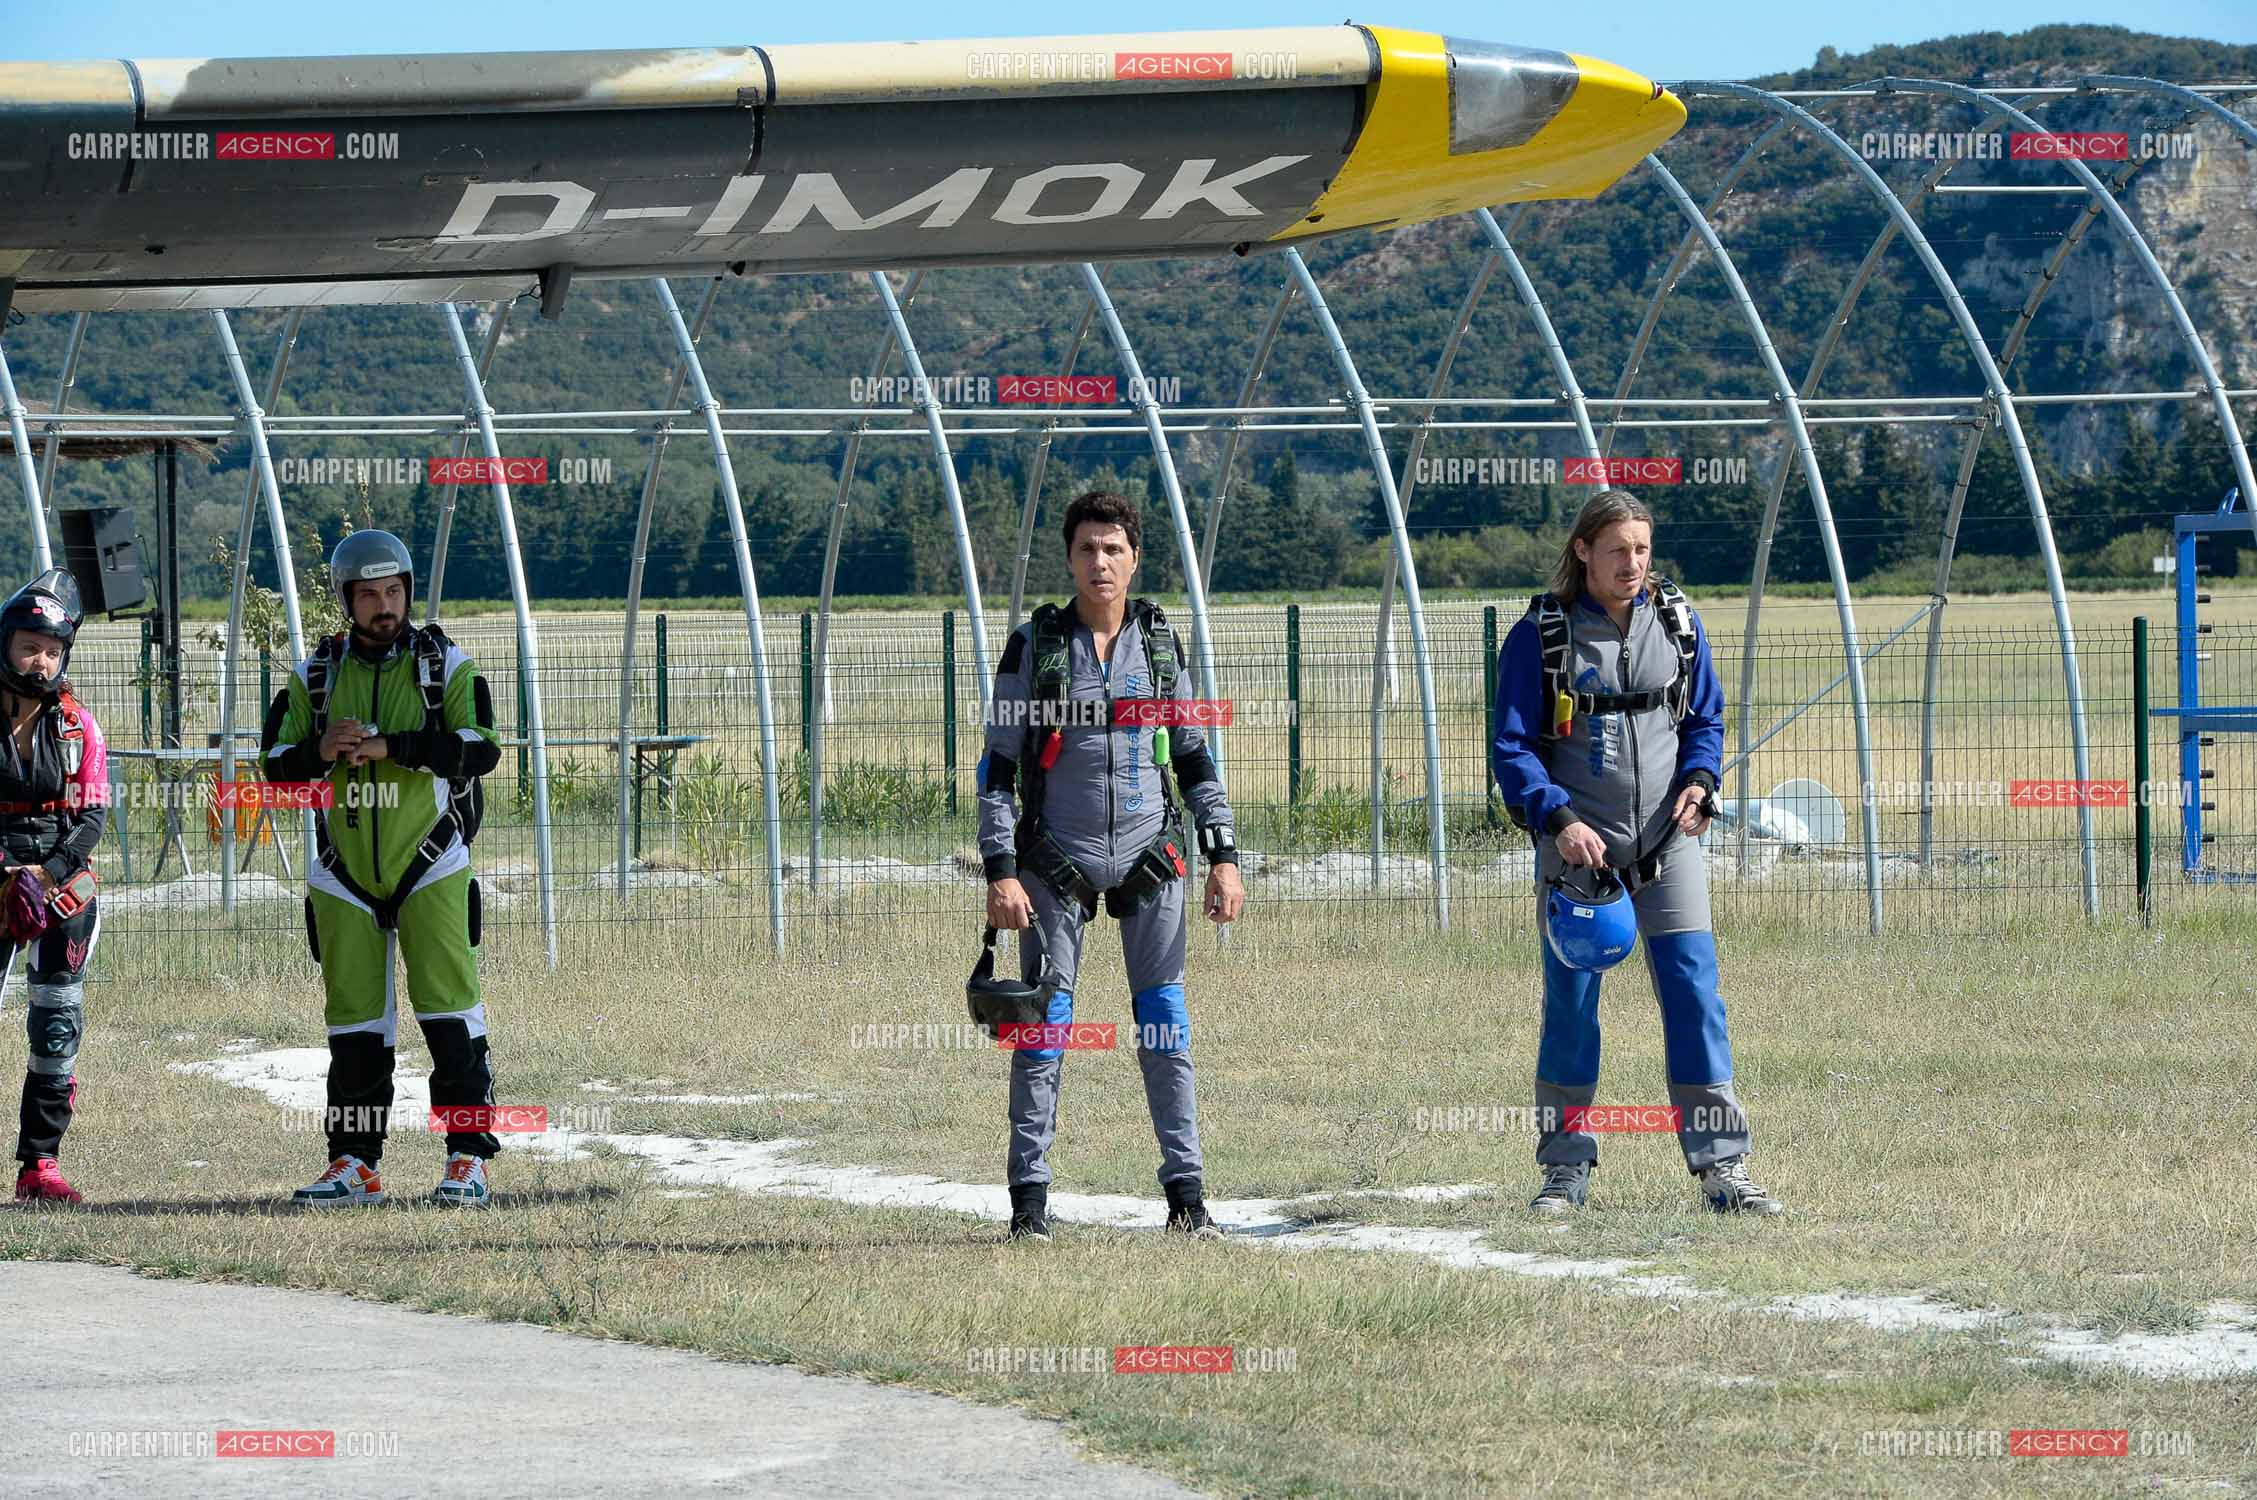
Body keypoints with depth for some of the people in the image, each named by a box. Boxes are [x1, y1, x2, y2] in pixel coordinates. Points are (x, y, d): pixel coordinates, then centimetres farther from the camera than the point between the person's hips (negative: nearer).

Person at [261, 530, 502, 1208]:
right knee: (354, 1022, 5)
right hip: (346, 873, 3)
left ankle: (468, 1158, -6)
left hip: (429, 868, -3)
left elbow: (481, 749, -14)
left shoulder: (447, 665, -1)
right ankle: (354, 1164, 11)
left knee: (450, 1012, -9)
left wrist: (389, 746, -23)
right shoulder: (315, 675, 8)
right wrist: (321, 751, -16)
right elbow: (278, 764, 6)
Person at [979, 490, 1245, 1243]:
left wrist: (1223, 857, 6)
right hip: (1057, 862, -2)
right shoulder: (1034, 646, -1)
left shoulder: (1161, 643, 7)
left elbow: (1194, 758, 14)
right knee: (1042, 1026, -3)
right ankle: (1029, 1201, 1)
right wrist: (1001, 872, -10)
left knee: (1165, 1027, 0)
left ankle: (1187, 1195, 4)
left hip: (1148, 861, 2)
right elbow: (997, 768, -1)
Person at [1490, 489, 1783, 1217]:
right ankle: (1566, 1169, 11)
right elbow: (1511, 746, -4)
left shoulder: (1678, 623, 6)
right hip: (1577, 847, -2)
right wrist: (1559, 817, -19)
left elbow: (1706, 718, 15)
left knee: (1695, 996, -4)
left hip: (1667, 843, 2)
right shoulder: (1540, 635, -5)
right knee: (1570, 1003, 0)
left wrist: (1700, 781, -6)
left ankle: (1721, 1166, -1)